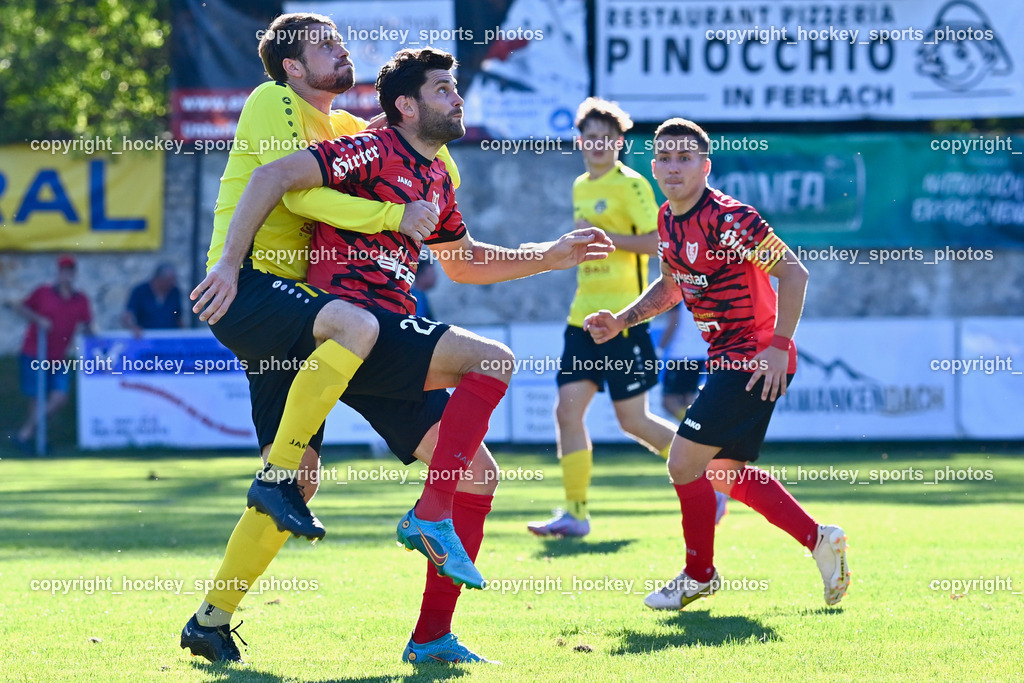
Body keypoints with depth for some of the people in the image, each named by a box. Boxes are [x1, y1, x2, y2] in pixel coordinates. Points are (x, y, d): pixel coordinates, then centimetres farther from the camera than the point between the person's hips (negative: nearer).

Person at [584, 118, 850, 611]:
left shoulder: (728, 219, -20)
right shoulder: (668, 220, 8)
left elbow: (793, 272, -20)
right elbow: (671, 287, 24)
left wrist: (778, 347, -24)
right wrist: (621, 321, 11)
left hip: (756, 361, -10)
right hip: (726, 359, 10)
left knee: (684, 463, -8)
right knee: (727, 474, 16)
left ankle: (699, 576, 10)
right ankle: (819, 541, 26)